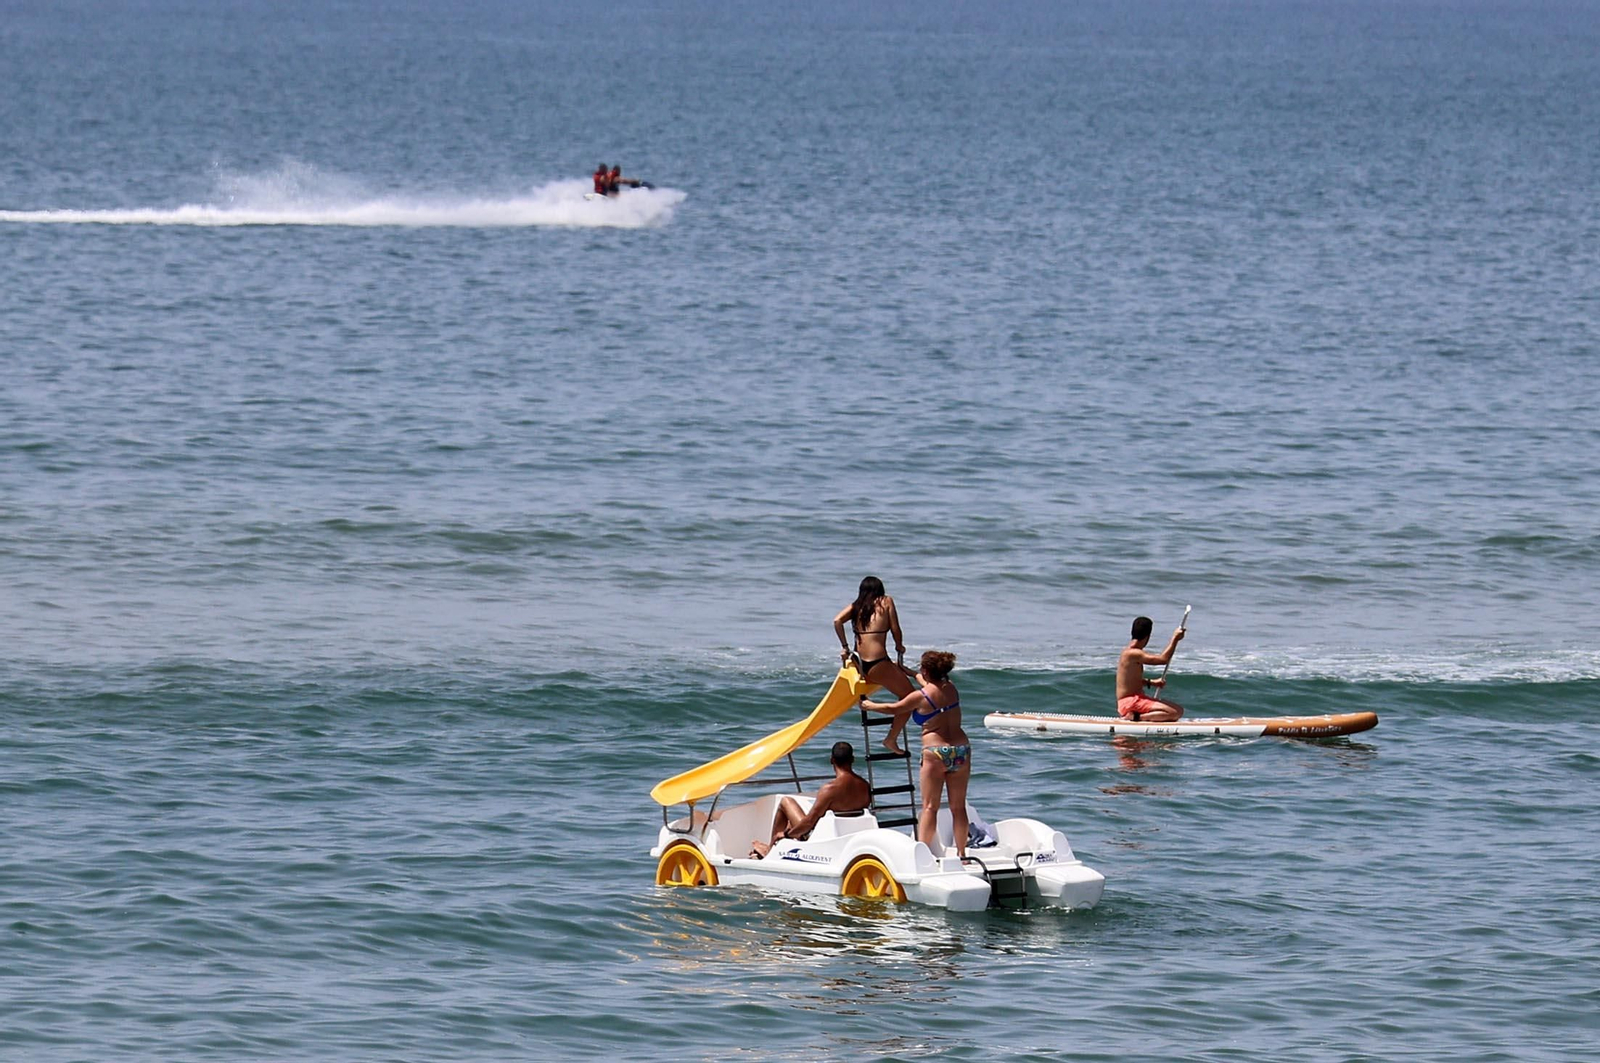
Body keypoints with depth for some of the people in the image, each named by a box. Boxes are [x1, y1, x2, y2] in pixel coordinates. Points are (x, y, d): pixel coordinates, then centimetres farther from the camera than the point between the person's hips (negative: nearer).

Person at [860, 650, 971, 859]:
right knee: (958, 806, 9)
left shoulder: (921, 696, -9)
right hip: (961, 749, 5)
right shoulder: (951, 689, 7)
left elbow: (894, 709, 6)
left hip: (936, 753, -5)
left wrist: (870, 705, 24)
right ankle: (962, 853, 9)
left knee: (929, 807, -1)